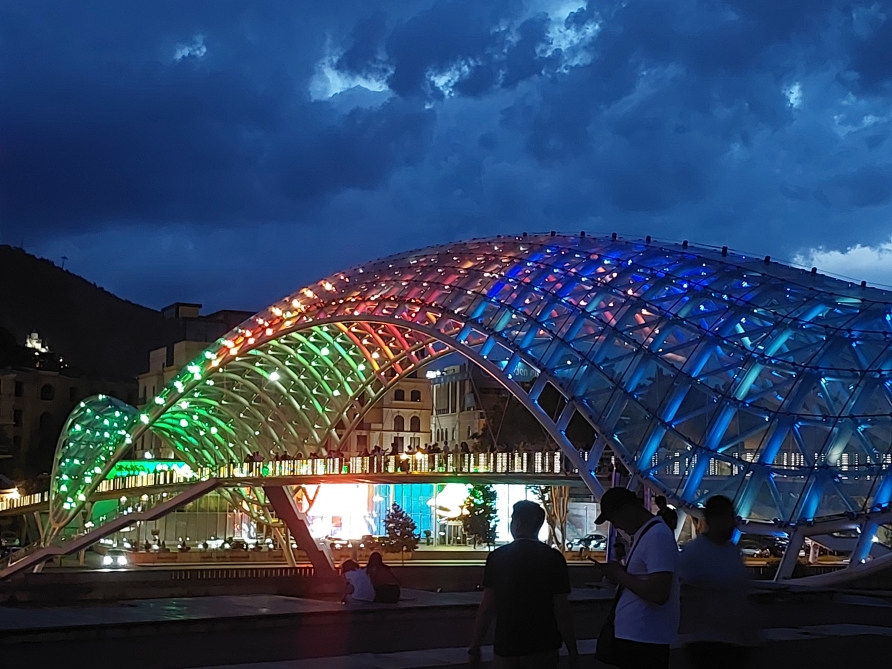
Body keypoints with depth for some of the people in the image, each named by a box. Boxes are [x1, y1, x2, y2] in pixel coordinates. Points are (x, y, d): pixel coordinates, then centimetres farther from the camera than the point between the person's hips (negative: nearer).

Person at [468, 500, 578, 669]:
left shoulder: (497, 557, -4)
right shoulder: (554, 558, -5)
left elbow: (487, 607, -5)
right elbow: (561, 608, -7)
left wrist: (475, 646, 2)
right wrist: (572, 651, 1)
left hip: (507, 647, 0)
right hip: (543, 648, 0)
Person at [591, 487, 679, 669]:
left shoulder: (657, 536, -18)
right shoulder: (643, 533, 13)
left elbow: (658, 593, -26)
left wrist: (619, 574, -16)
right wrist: (616, 573, 5)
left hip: (643, 640, -10)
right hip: (633, 635, 10)